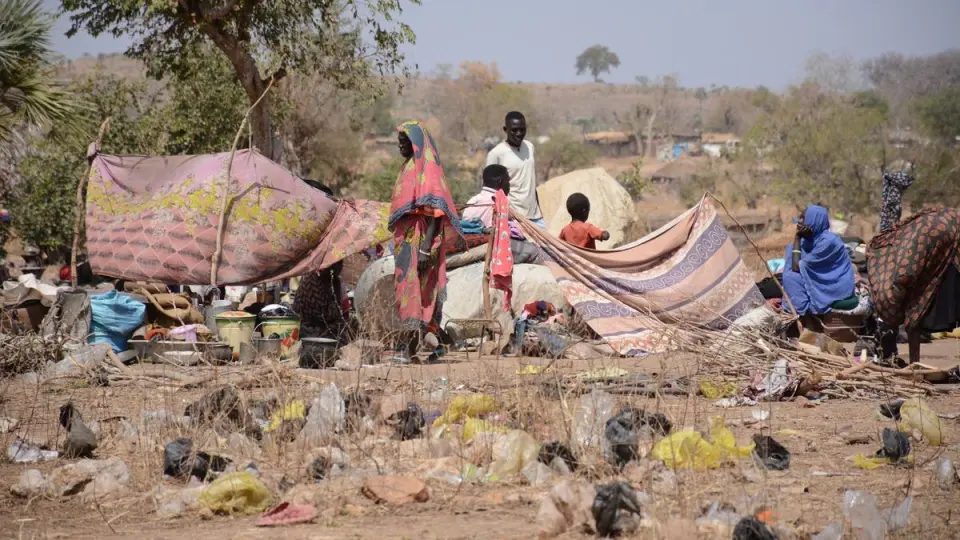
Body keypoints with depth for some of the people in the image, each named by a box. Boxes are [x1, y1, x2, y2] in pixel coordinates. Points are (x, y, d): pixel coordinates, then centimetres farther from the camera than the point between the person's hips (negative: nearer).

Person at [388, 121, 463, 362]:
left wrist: (426, 247, -26)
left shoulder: (428, 170, -12)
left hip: (419, 240, -9)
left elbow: (434, 213, -19)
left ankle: (410, 347, -14)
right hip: (406, 240, 9)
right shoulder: (409, 168, 17)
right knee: (408, 288, 8)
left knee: (415, 289, -11)